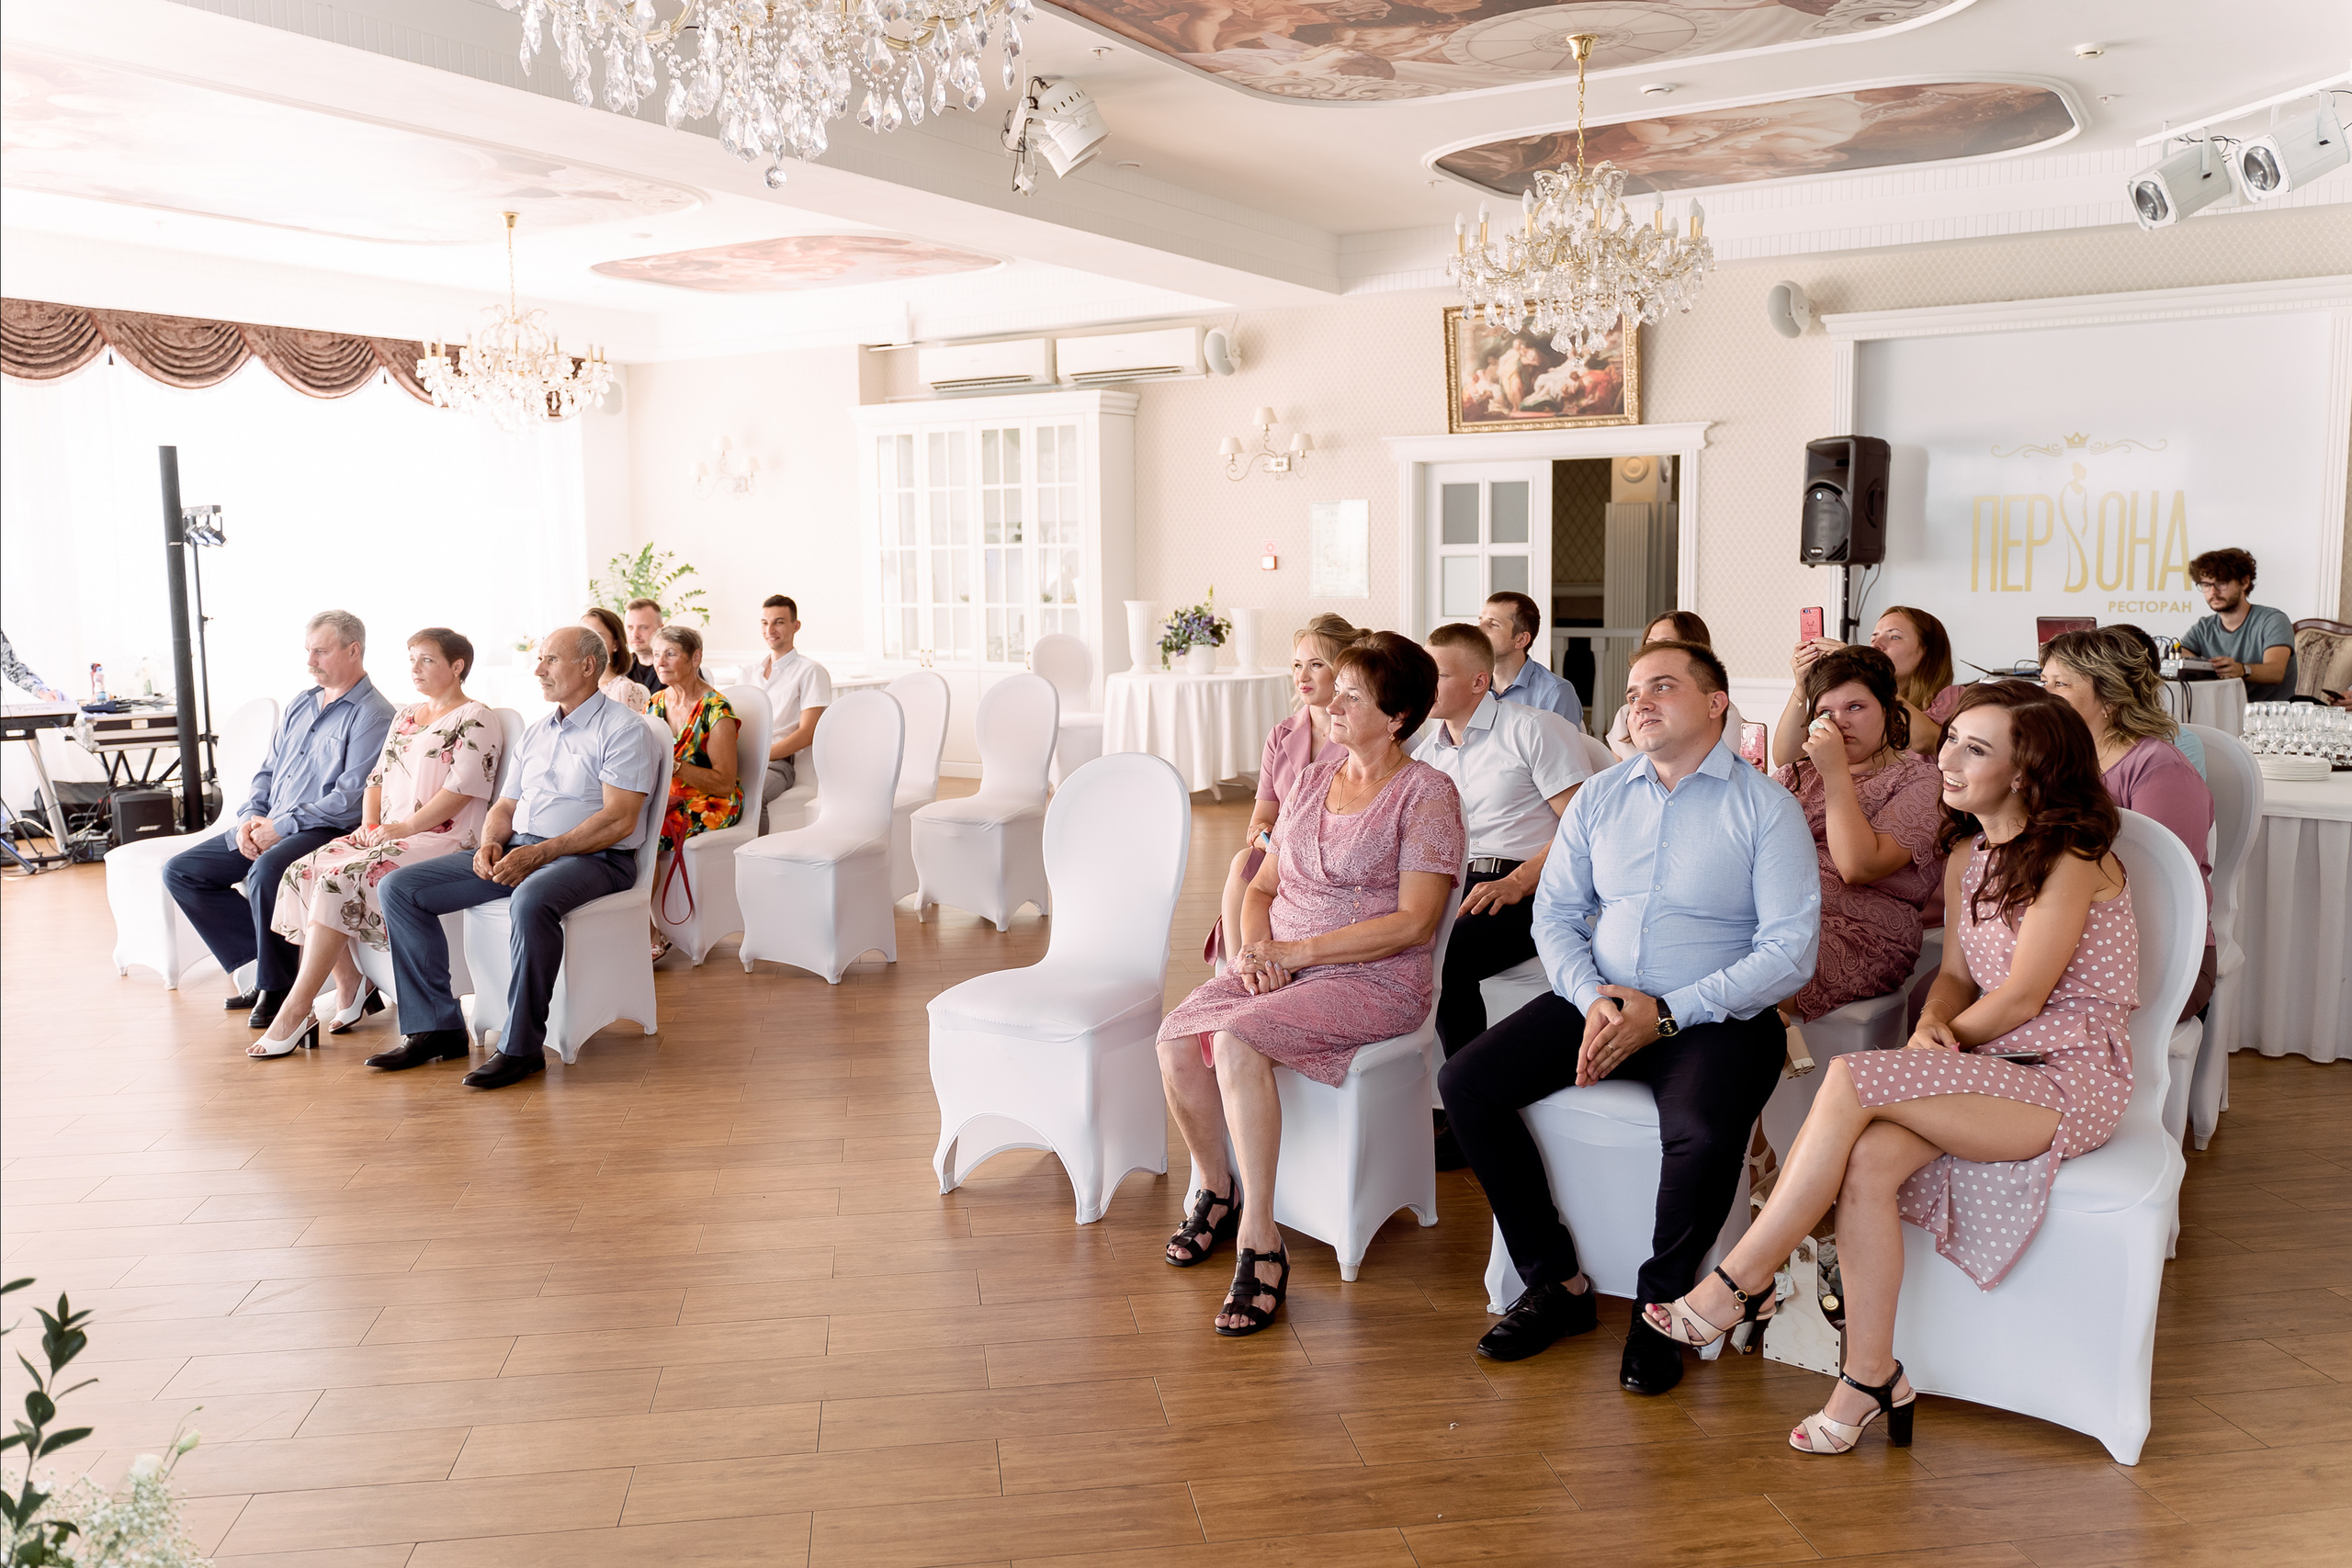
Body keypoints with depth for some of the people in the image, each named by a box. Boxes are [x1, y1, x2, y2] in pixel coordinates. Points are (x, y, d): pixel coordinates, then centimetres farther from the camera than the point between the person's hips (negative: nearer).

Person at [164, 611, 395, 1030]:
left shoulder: (373, 716, -9)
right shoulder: (300, 706, 19)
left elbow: (351, 799, -17)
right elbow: (267, 772, 23)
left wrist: (281, 826, -17)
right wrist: (250, 816, 2)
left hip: (325, 831, -9)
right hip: (266, 828, 9)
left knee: (266, 870, -36)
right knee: (179, 871, 0)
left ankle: (277, 987, -16)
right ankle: (262, 963, 0)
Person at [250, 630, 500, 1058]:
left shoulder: (476, 720, -4)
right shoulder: (405, 717, 24)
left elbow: (461, 789, -14)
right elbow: (377, 777, 24)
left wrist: (402, 828, -16)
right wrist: (369, 823, 4)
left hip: (441, 840, -9)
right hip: (385, 834, 9)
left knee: (342, 879, -29)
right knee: (303, 871, -15)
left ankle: (296, 1012, -26)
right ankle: (349, 986, -8)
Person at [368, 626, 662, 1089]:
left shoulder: (624, 729, -4)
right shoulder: (536, 733, 22)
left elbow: (619, 821, -15)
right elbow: (505, 807, 23)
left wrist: (539, 853, -21)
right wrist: (490, 843, -2)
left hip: (593, 859, -8)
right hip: (518, 850, 8)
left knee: (532, 899, -42)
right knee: (398, 888, -4)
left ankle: (522, 1046, -29)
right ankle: (436, 1026, -2)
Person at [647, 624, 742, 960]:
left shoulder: (716, 709, -11)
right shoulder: (657, 703, 10)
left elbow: (724, 782, -15)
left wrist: (673, 766, -26)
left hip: (710, 805, -6)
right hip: (667, 799, 6)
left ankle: (650, 935, -16)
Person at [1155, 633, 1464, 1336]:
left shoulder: (1426, 793, -6)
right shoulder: (1315, 779, 14)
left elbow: (1414, 923, -15)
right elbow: (1262, 885, 18)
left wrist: (1295, 950, -16)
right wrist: (1252, 947, -5)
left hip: (1376, 981, -6)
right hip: (1281, 965, 6)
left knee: (1237, 1040, -31)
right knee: (1176, 1036, -20)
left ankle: (1259, 1239, -20)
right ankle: (1216, 1189, 6)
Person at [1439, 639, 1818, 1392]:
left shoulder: (1767, 808, -4)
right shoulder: (1599, 798, 10)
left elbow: (1789, 952, -11)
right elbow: (1555, 913, 11)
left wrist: (1667, 1014, -18)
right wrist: (1591, 997, -10)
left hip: (1716, 1017, -4)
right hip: (1599, 1000, 5)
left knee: (1703, 1131, -35)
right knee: (1464, 1082, -13)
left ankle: (1659, 1311, -5)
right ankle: (1557, 1284, 1)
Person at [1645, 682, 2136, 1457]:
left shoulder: (2072, 857, -12)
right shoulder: (1968, 853, 13)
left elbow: (2022, 997, -14)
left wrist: (1948, 1039, 0)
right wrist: (1932, 1026, -8)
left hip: (2069, 1076, -7)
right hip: (1991, 1069, 7)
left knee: (1851, 1079, -28)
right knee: (1870, 1157, -25)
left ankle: (1741, 1281, -18)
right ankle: (1871, 1377, -16)